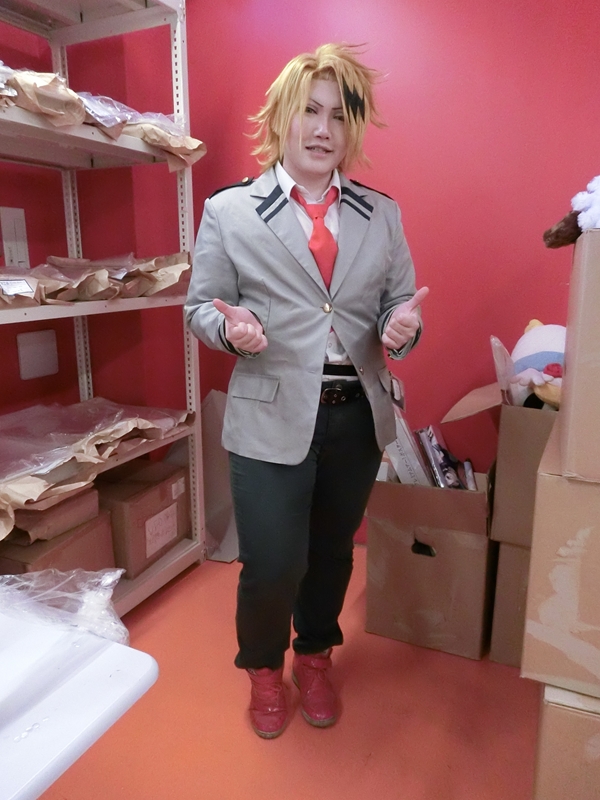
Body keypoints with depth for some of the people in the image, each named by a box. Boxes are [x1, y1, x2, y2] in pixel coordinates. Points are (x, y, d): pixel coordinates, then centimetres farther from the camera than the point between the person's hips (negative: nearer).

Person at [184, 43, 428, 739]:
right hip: (271, 419, -3)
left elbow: (400, 302, 8)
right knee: (272, 566, 1)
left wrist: (401, 328, -15)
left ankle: (315, 660, 47)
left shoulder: (382, 215, 7)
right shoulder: (228, 211, -1)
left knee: (332, 554, 18)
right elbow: (199, 308, 2)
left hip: (357, 417, 4)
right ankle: (264, 669, 37)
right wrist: (230, 328, -21)